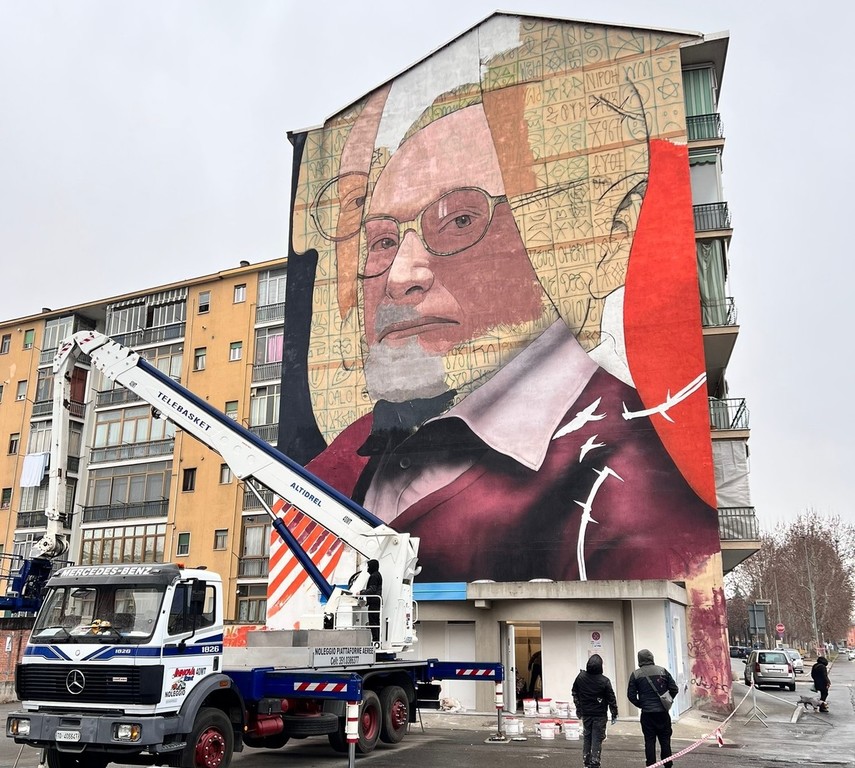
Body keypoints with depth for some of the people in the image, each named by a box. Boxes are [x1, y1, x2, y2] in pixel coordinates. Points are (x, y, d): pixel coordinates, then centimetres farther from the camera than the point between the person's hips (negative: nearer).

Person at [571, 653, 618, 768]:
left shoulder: (580, 677, -6)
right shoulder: (604, 681, -17)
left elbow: (574, 693, 6)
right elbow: (611, 699, -10)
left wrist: (578, 708, 18)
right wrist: (614, 714, 3)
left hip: (585, 714, 3)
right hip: (600, 715, -3)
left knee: (586, 738, 14)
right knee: (597, 739, 4)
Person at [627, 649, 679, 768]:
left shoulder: (635, 675, -3)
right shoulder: (663, 671, 0)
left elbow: (631, 695, -4)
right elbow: (674, 689, 0)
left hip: (647, 713, -1)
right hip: (662, 712, 1)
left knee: (649, 741, 6)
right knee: (665, 740, 11)